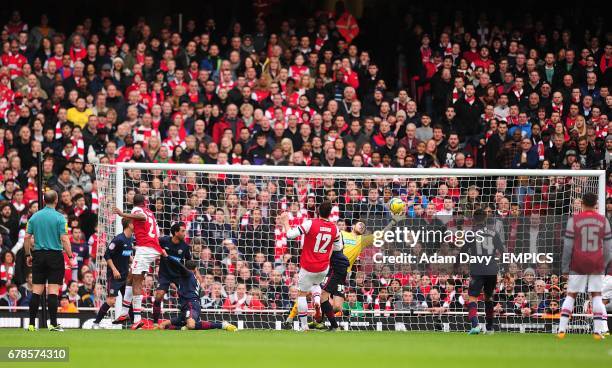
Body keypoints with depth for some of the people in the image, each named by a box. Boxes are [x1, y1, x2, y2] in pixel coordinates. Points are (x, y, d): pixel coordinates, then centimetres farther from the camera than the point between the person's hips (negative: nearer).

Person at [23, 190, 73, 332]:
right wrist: (71, 257, -8)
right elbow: (64, 239, -12)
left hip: (38, 256, 4)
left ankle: (32, 324, 4)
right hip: (55, 255, -4)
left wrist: (28, 255, 16)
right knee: (53, 291, -3)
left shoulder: (34, 217, 5)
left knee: (36, 291, 5)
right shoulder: (59, 217, -7)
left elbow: (27, 237, 5)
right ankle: (53, 324, -6)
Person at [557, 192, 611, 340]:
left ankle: (562, 329, 1)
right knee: (596, 295, 7)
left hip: (578, 265, -1)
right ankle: (598, 331, 0)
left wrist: (565, 268, 1)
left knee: (571, 295, 6)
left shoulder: (574, 220, -4)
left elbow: (568, 247, -4)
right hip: (597, 265, 1)